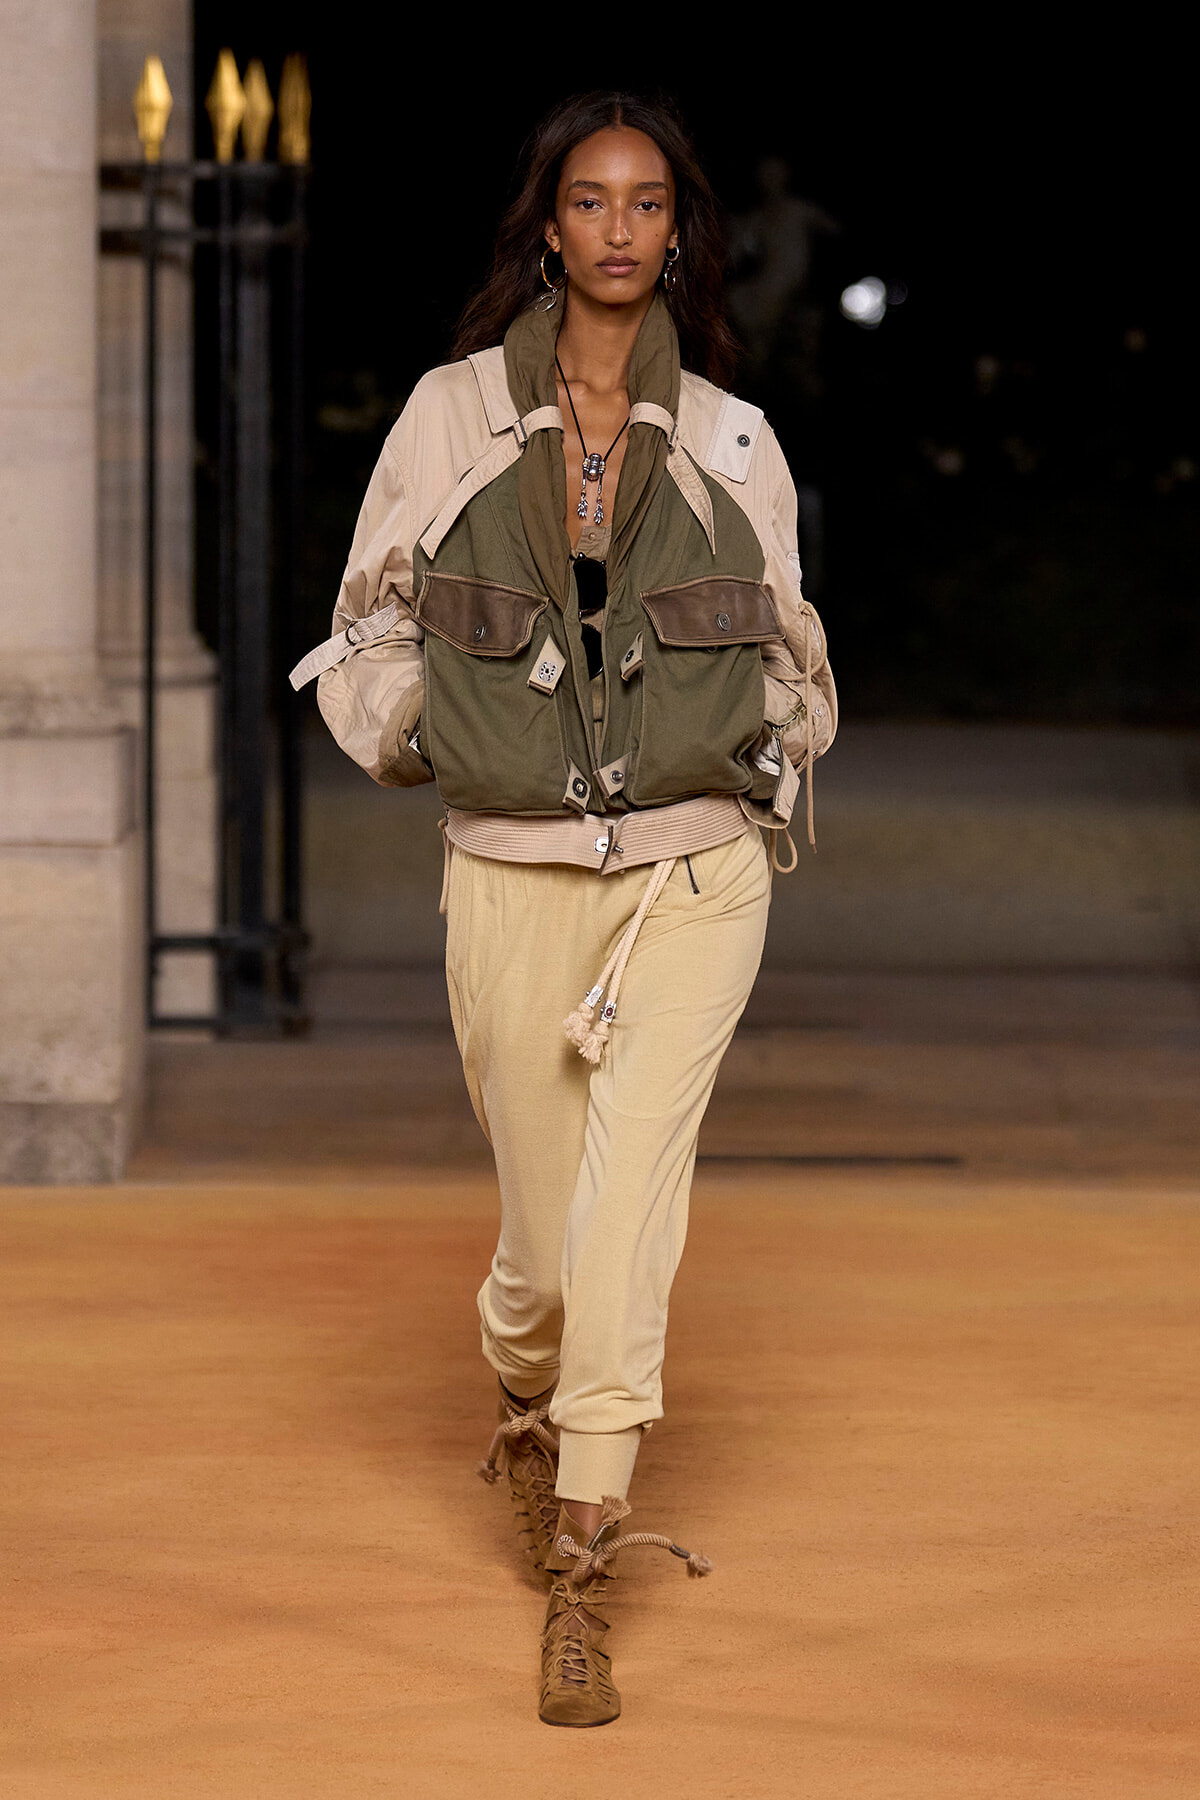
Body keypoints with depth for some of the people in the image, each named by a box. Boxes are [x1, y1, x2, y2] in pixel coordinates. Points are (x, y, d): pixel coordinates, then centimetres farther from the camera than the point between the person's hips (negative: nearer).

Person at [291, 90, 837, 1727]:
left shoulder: (731, 438, 7)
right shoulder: (454, 412, 3)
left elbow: (789, 647, 18)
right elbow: (376, 622, 11)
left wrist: (767, 765, 7)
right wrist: (415, 742, 4)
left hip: (696, 870, 0)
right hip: (512, 873, 0)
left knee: (635, 1174, -19)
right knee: (546, 1218, 5)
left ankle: (581, 1559, -19)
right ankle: (528, 1404, 41)